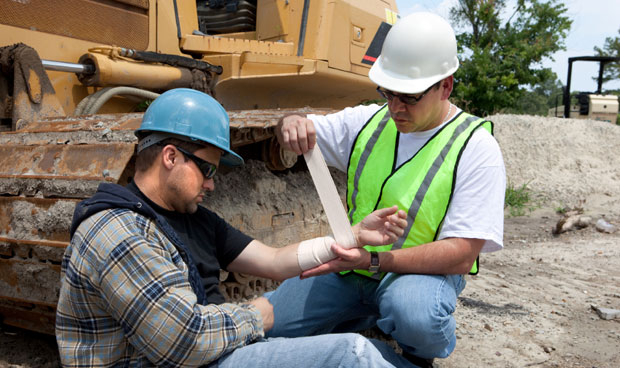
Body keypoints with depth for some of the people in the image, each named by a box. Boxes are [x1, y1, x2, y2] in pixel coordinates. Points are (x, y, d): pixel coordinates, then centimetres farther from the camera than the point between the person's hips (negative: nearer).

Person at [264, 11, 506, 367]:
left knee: (413, 314, -40)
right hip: (352, 262, 5)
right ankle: (368, 320, 17)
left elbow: (462, 253, -19)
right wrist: (291, 123, -17)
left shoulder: (476, 148, -14)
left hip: (423, 271, -4)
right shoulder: (369, 121, 1)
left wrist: (374, 261, -32)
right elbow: (307, 130, 10)